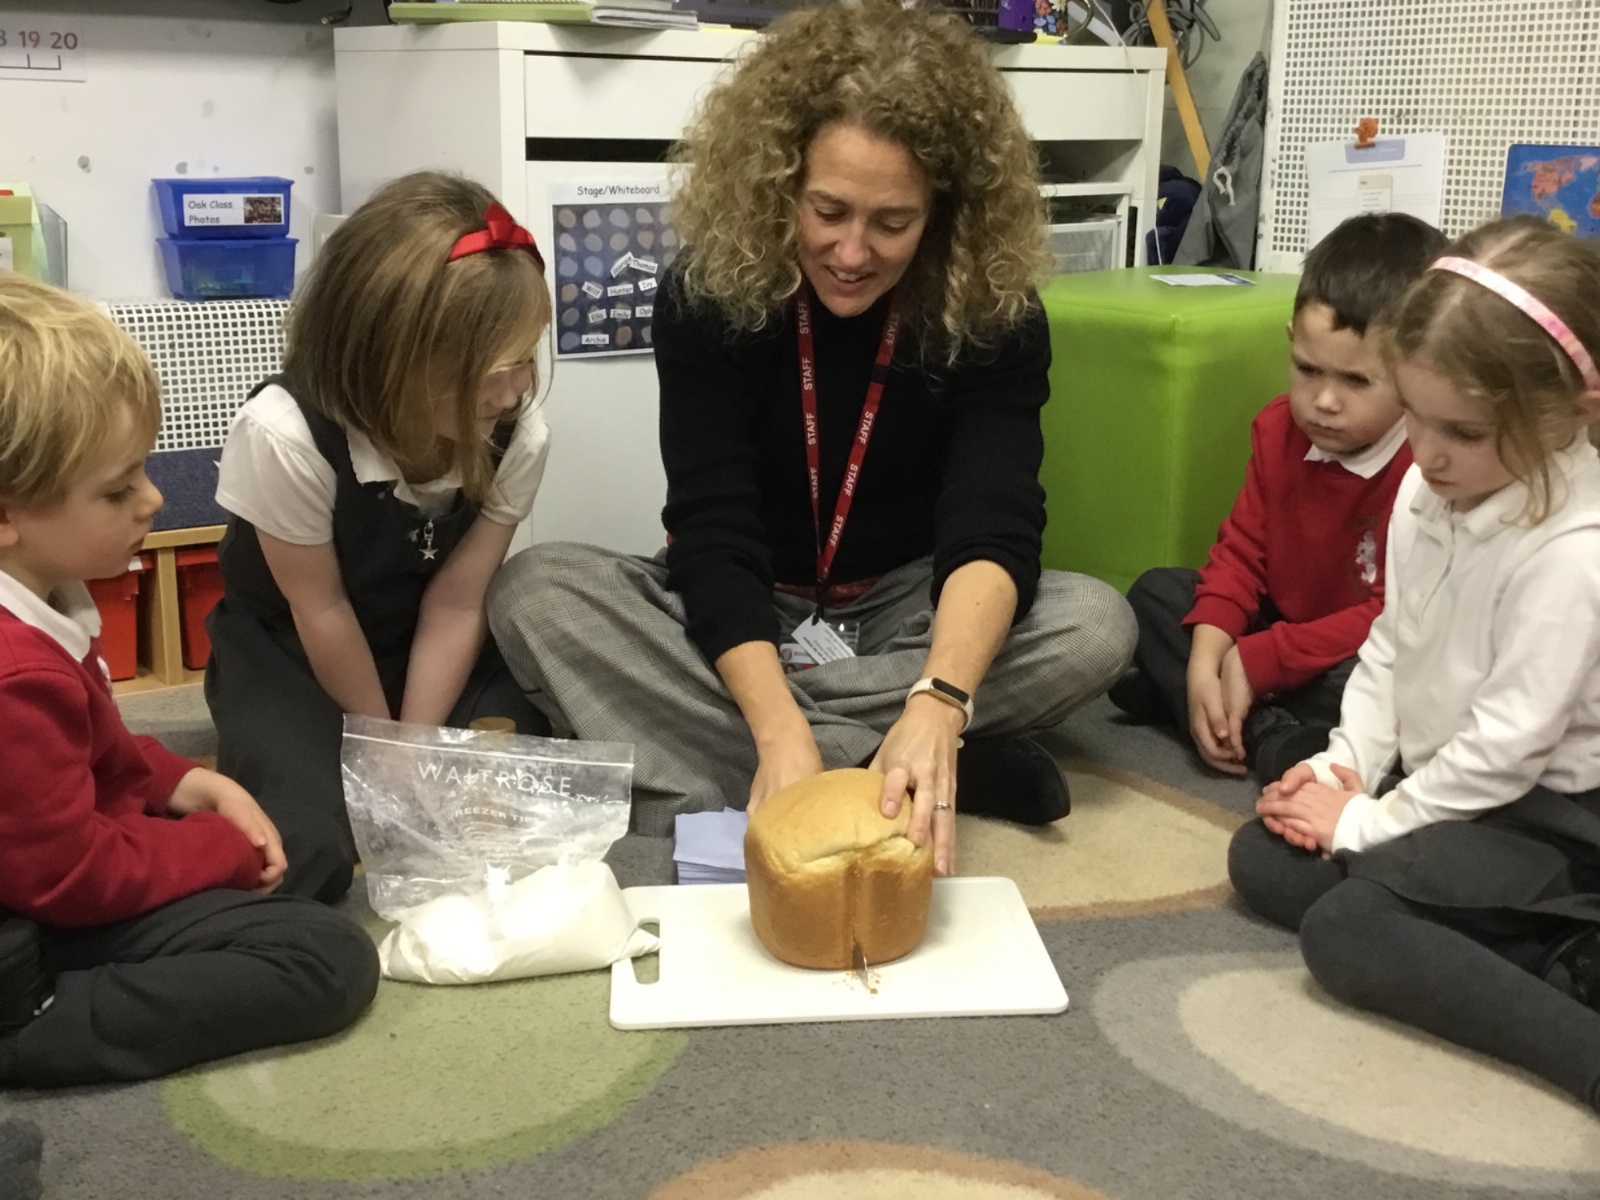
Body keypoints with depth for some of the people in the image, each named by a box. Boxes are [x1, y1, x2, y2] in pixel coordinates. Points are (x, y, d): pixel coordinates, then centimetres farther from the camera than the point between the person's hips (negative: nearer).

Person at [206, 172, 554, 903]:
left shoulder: (517, 437, -22)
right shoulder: (286, 435, -33)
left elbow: (454, 604, -15)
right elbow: (322, 612, -20)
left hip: (428, 649, 4)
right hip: (288, 654, -3)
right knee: (311, 852, -23)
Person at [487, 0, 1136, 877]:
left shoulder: (995, 312, -18)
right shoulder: (708, 292, -19)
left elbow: (993, 531, -30)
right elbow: (712, 536, -26)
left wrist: (938, 704, -51)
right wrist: (778, 731, -42)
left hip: (914, 611, 1)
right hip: (735, 615, 0)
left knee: (1096, 624, -27)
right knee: (536, 594, -26)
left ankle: (714, 779, -26)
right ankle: (900, 763, -32)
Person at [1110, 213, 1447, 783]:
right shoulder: (1279, 429, -3)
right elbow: (1240, 553, -1)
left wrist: (1252, 661, -23)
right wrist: (1204, 664, -17)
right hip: (1279, 630, 8)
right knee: (1155, 593, 1)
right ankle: (1267, 733, -17)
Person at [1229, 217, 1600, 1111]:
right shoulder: (1427, 493, -3)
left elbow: (1506, 743, -24)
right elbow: (1392, 645, 9)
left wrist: (1367, 821, -15)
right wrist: (1346, 763, -2)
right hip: (1438, 782, 9)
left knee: (1344, 926, -24)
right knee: (1262, 861, -3)